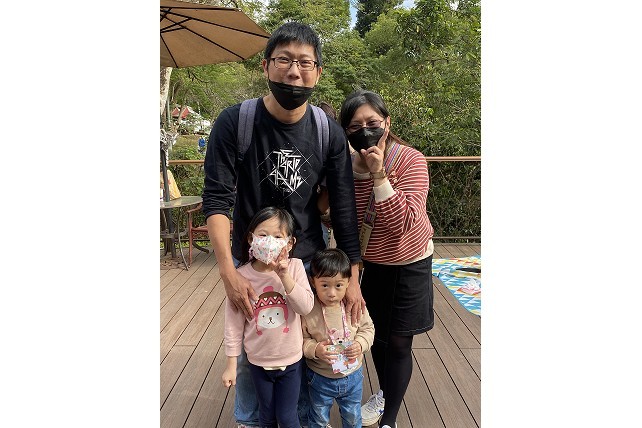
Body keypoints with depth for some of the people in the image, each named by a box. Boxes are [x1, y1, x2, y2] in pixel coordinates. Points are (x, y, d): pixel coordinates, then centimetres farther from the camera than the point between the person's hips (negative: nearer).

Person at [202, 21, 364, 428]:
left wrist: (353, 277, -5)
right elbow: (216, 200, -15)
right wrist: (228, 272, -24)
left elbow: (344, 207, -5)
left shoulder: (330, 132, -8)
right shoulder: (234, 122, -14)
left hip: (309, 261, 2)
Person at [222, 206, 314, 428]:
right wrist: (231, 364, -3)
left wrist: (285, 277, -31)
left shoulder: (295, 267, -14)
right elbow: (234, 324, -7)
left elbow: (306, 307, -20)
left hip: (291, 360, 0)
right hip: (259, 361, 1)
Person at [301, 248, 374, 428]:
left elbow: (367, 328, -2)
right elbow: (301, 339, -13)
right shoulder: (307, 310, -23)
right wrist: (314, 349, -30)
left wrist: (360, 344, -20)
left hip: (352, 375, 2)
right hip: (320, 378, -2)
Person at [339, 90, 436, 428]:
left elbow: (404, 222, -32)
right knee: (376, 335, 19)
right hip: (371, 264, 4)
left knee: (398, 343, 3)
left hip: (409, 264, -4)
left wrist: (378, 175, -36)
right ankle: (385, 393, 47)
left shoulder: (410, 161, -22)